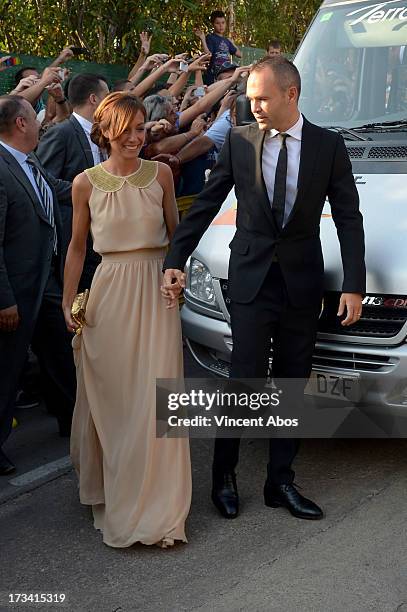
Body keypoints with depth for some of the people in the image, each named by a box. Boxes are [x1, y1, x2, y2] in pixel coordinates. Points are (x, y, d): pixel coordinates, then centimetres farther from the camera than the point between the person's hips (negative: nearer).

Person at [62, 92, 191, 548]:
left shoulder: (160, 173, 2)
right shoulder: (86, 182, 1)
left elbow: (175, 232, 11)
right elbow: (77, 246, 9)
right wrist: (68, 303, 6)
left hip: (156, 292, 0)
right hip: (109, 292, 0)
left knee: (155, 398, -1)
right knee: (109, 397, 8)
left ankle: (157, 506, 12)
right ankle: (109, 488, 27)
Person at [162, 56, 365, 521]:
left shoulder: (328, 145, -1)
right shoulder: (239, 141, -1)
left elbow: (349, 219, 0)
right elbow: (204, 204, 3)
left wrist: (354, 285, -7)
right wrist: (175, 261, -4)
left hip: (302, 283, 2)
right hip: (251, 279, -1)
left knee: (292, 387, 9)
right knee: (246, 379, -4)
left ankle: (280, 482, 21)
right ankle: (224, 475, 14)